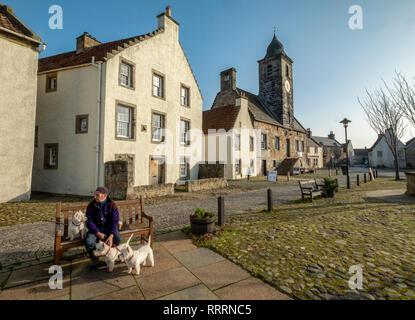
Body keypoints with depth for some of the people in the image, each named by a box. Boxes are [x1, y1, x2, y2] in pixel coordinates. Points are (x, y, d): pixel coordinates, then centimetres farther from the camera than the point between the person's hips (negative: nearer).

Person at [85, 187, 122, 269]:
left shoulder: (112, 205, -11)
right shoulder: (91, 205, -8)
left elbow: (115, 221, -13)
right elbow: (89, 221, -10)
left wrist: (111, 236, -27)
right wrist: (98, 233, -21)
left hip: (108, 227, -1)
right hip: (95, 228, 1)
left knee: (118, 239, -27)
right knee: (88, 242, -28)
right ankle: (94, 260, 2)